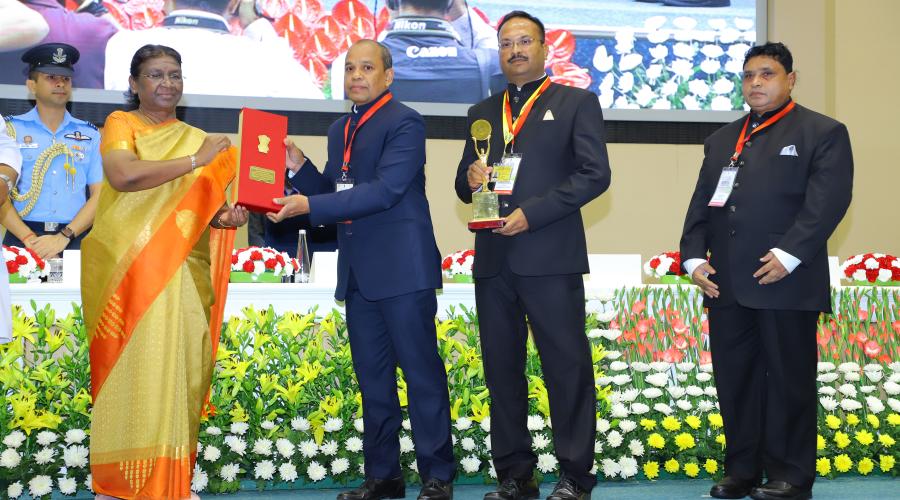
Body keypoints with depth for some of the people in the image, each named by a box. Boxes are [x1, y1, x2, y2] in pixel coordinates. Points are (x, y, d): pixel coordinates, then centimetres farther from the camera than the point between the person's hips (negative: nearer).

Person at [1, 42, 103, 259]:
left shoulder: (90, 134, 12)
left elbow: (99, 195, 4)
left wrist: (63, 237, -10)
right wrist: (30, 239, -14)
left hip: (75, 241, 1)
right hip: (21, 239, -1)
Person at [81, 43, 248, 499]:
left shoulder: (196, 138, 16)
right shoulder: (120, 124, 3)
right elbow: (124, 175, -17)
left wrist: (224, 217, -5)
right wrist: (196, 161, -15)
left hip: (183, 273, 4)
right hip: (127, 271, -3)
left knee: (178, 368, 0)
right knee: (130, 370, -3)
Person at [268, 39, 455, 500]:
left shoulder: (404, 123, -8)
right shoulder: (339, 130, 16)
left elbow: (385, 190, -20)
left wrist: (310, 207, -23)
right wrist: (299, 167, 1)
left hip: (402, 270, -8)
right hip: (358, 273, 8)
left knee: (422, 373, -2)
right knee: (373, 378, 12)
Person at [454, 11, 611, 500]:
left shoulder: (577, 103, 5)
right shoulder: (481, 112, 19)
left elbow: (595, 174, -5)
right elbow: (464, 185, 20)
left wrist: (533, 212, -13)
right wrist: (471, 179, -5)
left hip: (550, 257, -5)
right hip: (493, 259, 5)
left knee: (567, 367, -2)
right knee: (501, 368, 7)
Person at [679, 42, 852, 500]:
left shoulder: (823, 132, 2)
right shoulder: (722, 139, 20)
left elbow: (828, 200, -9)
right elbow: (701, 203, 15)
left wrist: (789, 255, -19)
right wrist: (694, 257, 1)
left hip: (785, 284, -5)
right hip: (726, 285, 5)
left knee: (788, 381, 2)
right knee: (734, 380, 8)